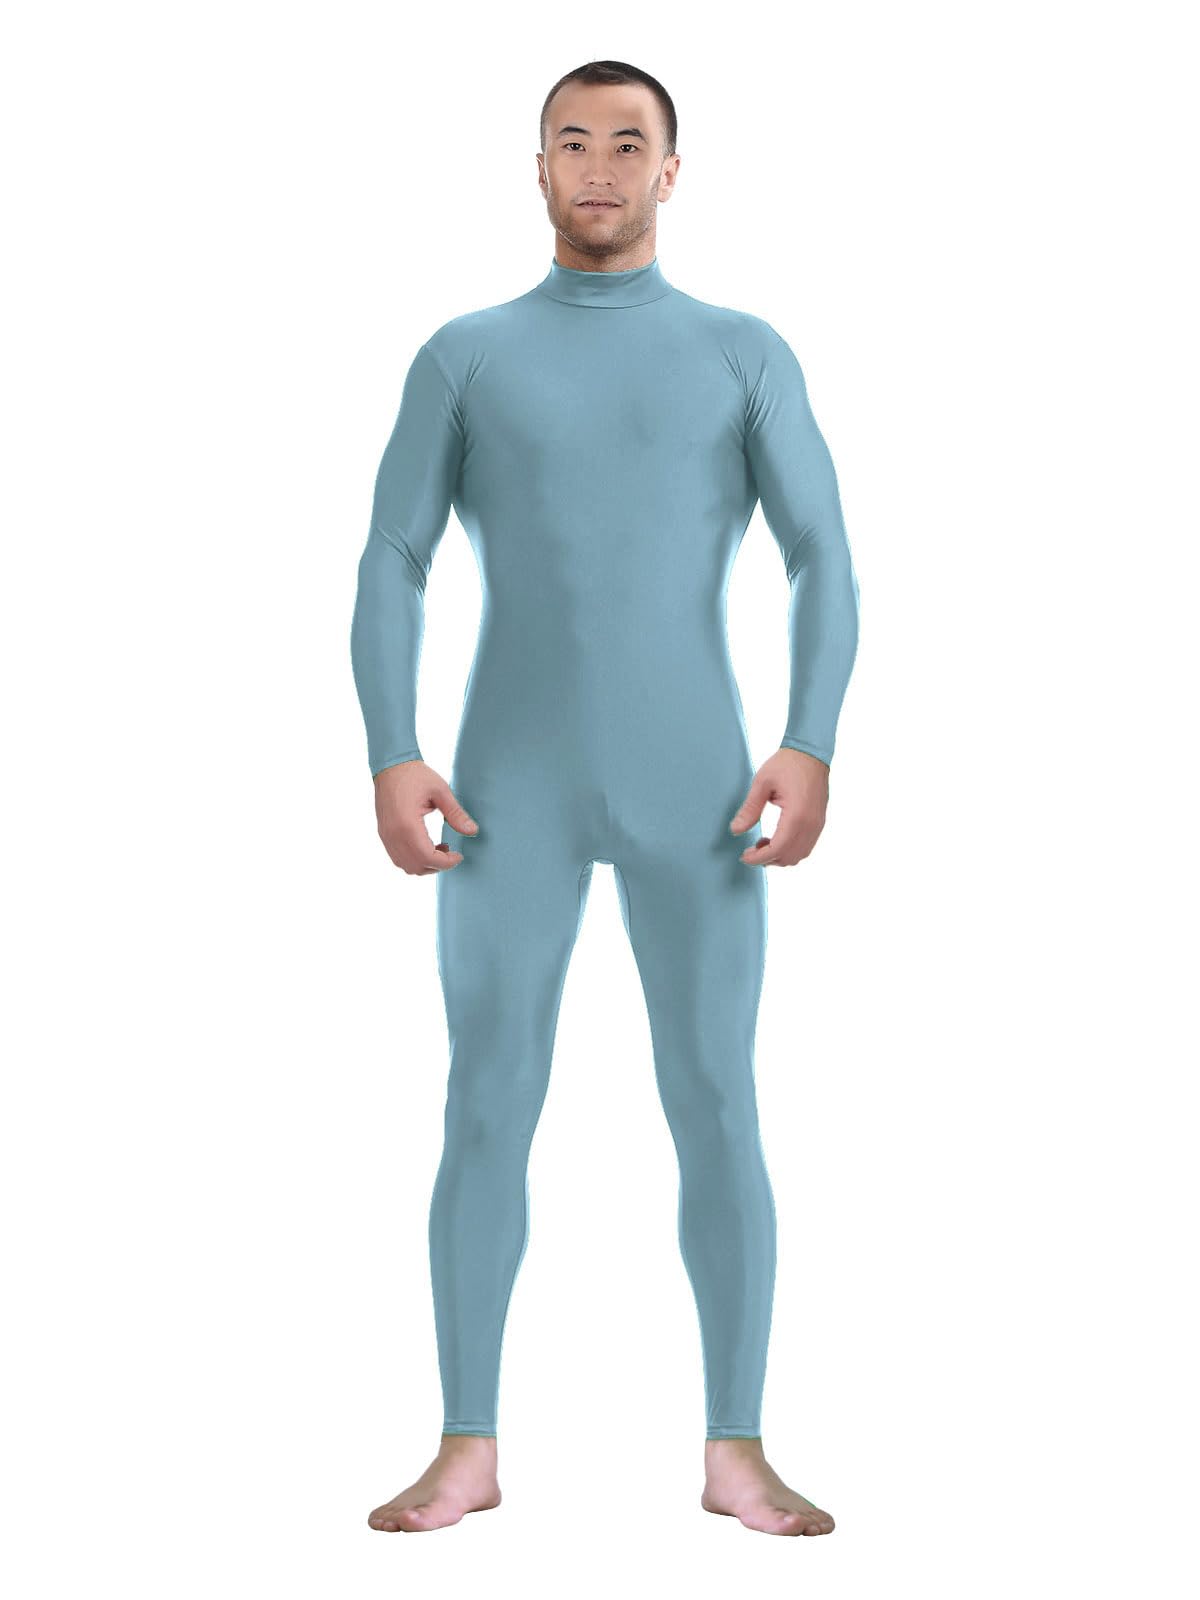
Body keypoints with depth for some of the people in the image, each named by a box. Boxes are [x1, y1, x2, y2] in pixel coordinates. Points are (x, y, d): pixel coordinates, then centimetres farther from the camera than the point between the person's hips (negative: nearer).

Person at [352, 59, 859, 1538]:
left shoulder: (746, 353, 8)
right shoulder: (463, 355, 9)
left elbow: (824, 565, 1)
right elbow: (389, 571, 3)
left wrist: (811, 748, -14)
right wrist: (390, 761, -10)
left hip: (692, 787, 0)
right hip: (515, 791, 0)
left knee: (716, 1114, -2)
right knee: (487, 1114, -2)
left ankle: (736, 1455, 8)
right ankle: (467, 1454, 8)